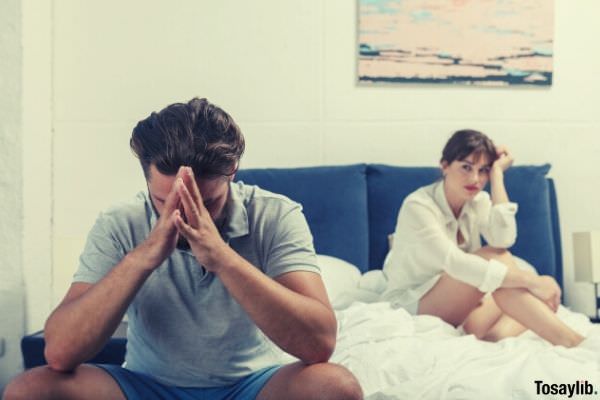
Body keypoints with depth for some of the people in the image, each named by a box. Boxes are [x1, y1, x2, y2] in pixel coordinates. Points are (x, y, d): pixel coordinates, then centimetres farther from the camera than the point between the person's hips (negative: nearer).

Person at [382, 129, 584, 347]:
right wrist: (529, 280, -36)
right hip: (410, 306, -7)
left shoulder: (479, 201, 1)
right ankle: (566, 339, -33)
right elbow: (455, 263, -34)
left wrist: (497, 174, -16)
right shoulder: (418, 206, -19)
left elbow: (503, 240, -21)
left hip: (458, 304, 7)